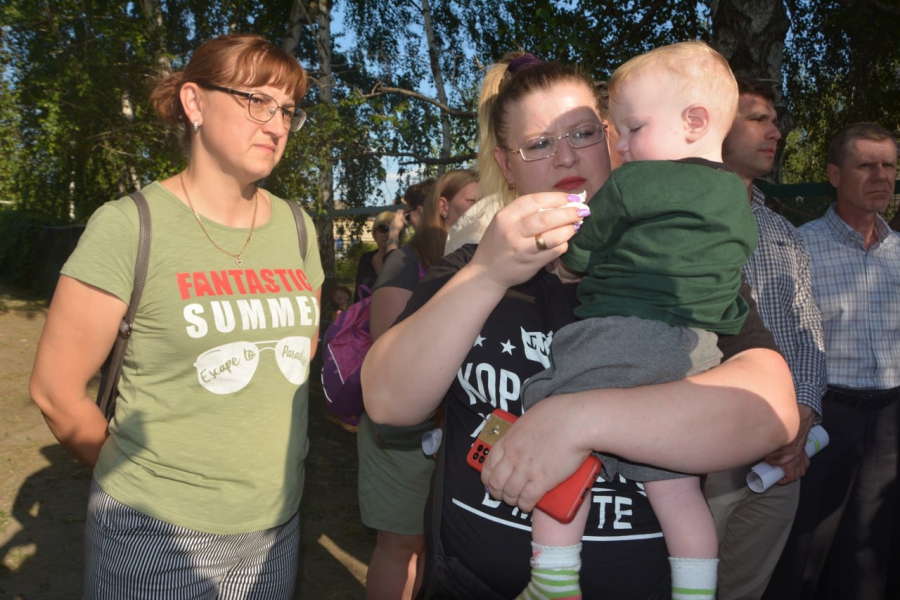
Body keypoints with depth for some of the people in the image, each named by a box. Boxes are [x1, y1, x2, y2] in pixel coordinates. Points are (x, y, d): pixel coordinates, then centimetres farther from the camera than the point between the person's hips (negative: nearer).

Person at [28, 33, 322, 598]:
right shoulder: (131, 225, -12)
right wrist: (141, 481, 3)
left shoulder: (296, 228, 2)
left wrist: (263, 474, 10)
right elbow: (57, 390, -7)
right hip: (160, 532, -4)